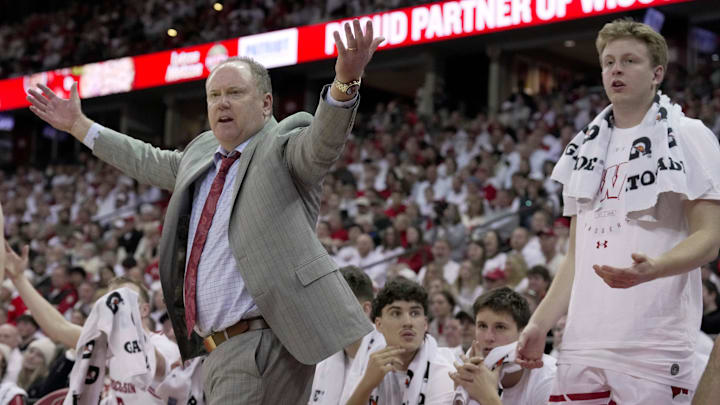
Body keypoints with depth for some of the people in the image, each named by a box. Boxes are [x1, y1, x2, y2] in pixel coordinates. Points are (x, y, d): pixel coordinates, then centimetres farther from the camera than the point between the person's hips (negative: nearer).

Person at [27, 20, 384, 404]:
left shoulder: (283, 146, -3)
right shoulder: (202, 151, 20)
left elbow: (322, 140, -24)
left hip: (263, 343, -8)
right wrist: (78, 125, 44)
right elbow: (149, 162, 37)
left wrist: (345, 82, -44)